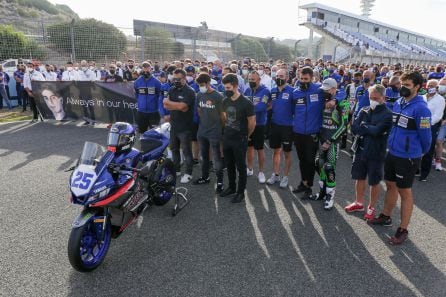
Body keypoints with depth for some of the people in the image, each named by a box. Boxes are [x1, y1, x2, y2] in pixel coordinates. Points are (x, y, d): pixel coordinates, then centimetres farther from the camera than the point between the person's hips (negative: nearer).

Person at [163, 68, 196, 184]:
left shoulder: (189, 91, -13)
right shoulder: (172, 90, 9)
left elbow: (182, 106, -24)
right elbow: (166, 106, -1)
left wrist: (168, 102, -9)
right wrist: (178, 106, -16)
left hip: (185, 127, -7)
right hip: (174, 125, 7)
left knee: (186, 151, 3)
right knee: (174, 149, 17)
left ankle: (188, 173, 14)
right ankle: (176, 169, 33)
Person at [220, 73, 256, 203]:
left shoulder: (246, 103, -17)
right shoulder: (225, 101, 3)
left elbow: (252, 123, -9)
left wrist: (244, 136, 3)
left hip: (240, 140, -6)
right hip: (227, 138, 6)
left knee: (241, 166, 6)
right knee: (229, 165, 17)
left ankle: (241, 192, 18)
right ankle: (231, 187, 34)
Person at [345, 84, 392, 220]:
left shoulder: (387, 114, -11)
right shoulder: (364, 111, 4)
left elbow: (377, 131, -24)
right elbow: (354, 128, -6)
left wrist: (363, 126, -9)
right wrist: (370, 130, -18)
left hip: (376, 153, -5)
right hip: (360, 150, 5)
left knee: (374, 182, 9)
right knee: (359, 178, 16)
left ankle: (371, 208, 26)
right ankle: (359, 203, 35)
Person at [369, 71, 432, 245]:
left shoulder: (420, 108, -18)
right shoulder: (398, 103, 4)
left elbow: (425, 136, -12)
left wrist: (421, 152, 3)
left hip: (407, 157, -7)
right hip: (392, 153, 7)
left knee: (404, 192, 5)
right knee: (391, 186, 19)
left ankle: (403, 230, 19)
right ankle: (385, 217, 38)